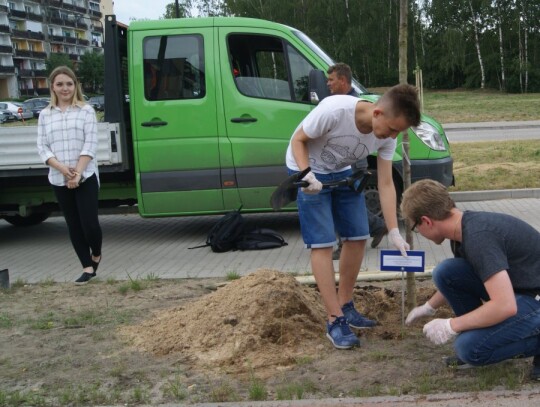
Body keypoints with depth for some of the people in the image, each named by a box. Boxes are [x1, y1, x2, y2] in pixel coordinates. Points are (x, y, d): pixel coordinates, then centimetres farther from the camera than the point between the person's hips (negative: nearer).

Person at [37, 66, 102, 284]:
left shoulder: (86, 111, 1)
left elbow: (90, 144, -6)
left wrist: (77, 172, -15)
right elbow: (42, 147, 3)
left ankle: (96, 255, 22)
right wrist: (62, 168, -13)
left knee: (89, 223, -7)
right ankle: (87, 267, 14)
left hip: (86, 177, -3)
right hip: (59, 180, 3)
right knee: (74, 225, 6)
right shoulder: (45, 115, 8)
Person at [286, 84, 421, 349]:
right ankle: (335, 321, -7)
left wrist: (394, 232, -16)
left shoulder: (387, 135, -17)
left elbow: (386, 184, -13)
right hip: (308, 171, -6)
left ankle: (345, 307, 20)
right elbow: (298, 140, -20)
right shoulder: (334, 110, -35)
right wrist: (307, 175, -36)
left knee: (357, 237, 3)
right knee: (323, 243, -12)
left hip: (341, 172, 6)